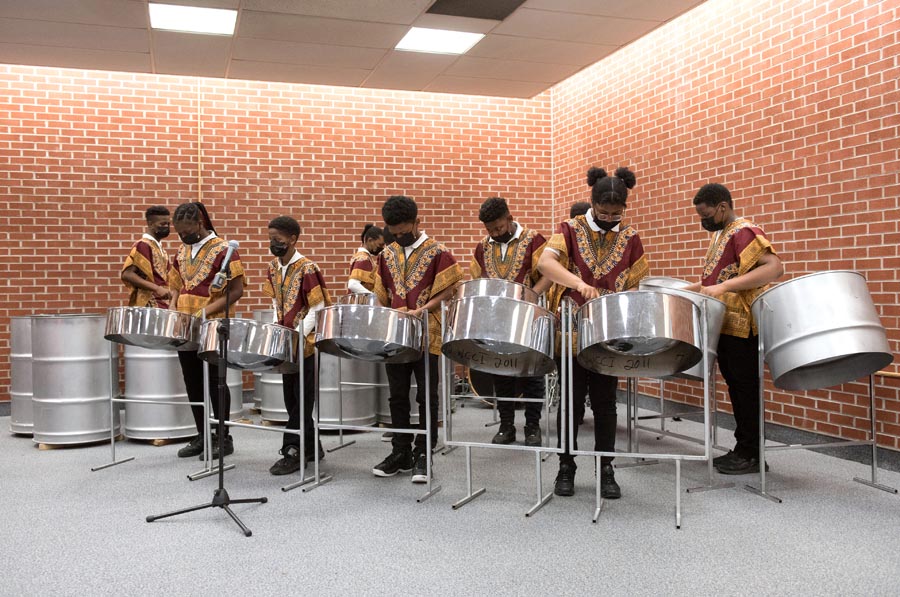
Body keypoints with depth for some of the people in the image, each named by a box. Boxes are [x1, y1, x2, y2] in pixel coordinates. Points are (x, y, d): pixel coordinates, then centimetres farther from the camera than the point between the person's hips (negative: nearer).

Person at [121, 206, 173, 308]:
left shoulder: (161, 249, 19)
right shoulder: (143, 245, -8)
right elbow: (127, 274, -18)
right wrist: (157, 288, -24)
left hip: (161, 306, 9)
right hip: (148, 306, -9)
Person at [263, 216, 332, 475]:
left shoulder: (307, 269, -15)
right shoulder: (273, 267, 7)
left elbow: (318, 309, -15)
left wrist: (298, 335, -20)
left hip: (305, 343, -7)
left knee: (302, 399, 0)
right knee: (291, 398, 12)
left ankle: (293, 452, 4)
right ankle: (310, 447, 24)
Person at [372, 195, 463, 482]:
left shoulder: (437, 252, -5)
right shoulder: (387, 254, 9)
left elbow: (449, 291, -8)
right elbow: (383, 296, 15)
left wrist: (422, 310, -19)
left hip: (427, 335, -5)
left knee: (427, 397, 3)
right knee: (398, 396, 10)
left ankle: (423, 454, 12)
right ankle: (401, 452, 20)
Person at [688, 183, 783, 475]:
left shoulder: (744, 232, -13)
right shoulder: (720, 234, 16)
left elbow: (774, 267, -26)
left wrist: (724, 287, -33)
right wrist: (687, 289, 14)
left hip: (742, 325, -9)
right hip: (724, 325, 9)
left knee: (745, 389, -2)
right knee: (735, 387, 13)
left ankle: (752, 455, 7)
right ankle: (742, 448, 22)